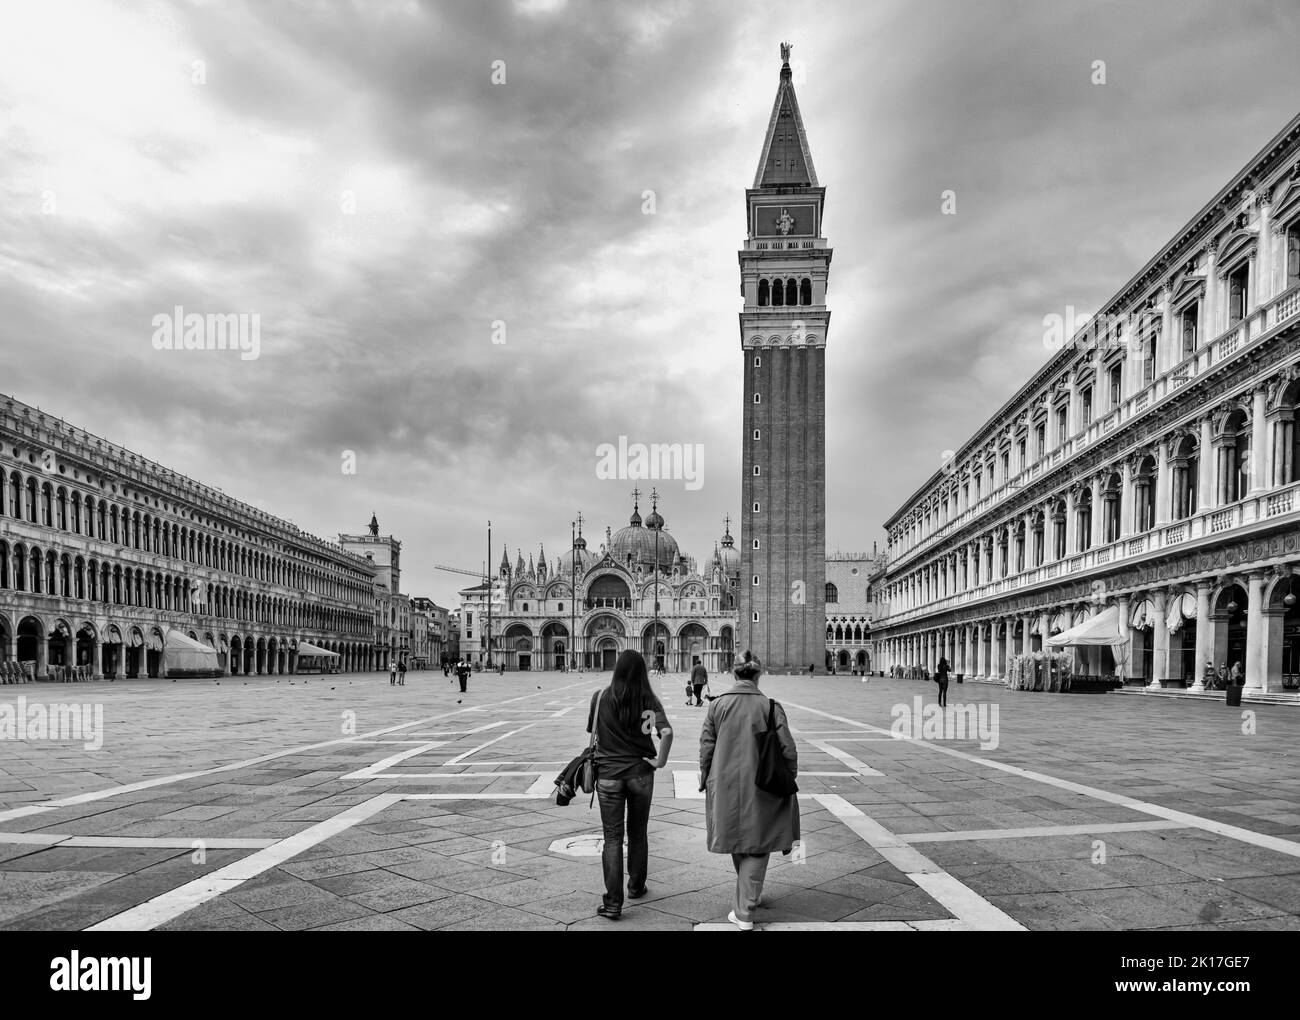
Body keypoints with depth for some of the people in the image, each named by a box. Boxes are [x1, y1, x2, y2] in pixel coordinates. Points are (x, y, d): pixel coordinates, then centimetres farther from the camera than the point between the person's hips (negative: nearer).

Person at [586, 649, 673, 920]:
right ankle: (636, 888, 34)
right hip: (641, 773, 1)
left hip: (608, 774, -1)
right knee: (638, 833, 20)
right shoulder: (649, 700, -9)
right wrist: (659, 761, -8)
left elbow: (593, 733, 0)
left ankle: (612, 903, 2)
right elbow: (666, 732, -21)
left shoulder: (600, 697, -8)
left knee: (612, 837, 5)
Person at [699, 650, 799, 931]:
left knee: (737, 838, 21)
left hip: (726, 785, 2)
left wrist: (706, 780, 11)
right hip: (760, 787, -2)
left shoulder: (717, 705, -4)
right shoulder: (770, 707, -9)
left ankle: (751, 895, 38)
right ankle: (744, 912, 5)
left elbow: (706, 747, -1)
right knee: (756, 847, 6)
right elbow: (787, 750, -7)